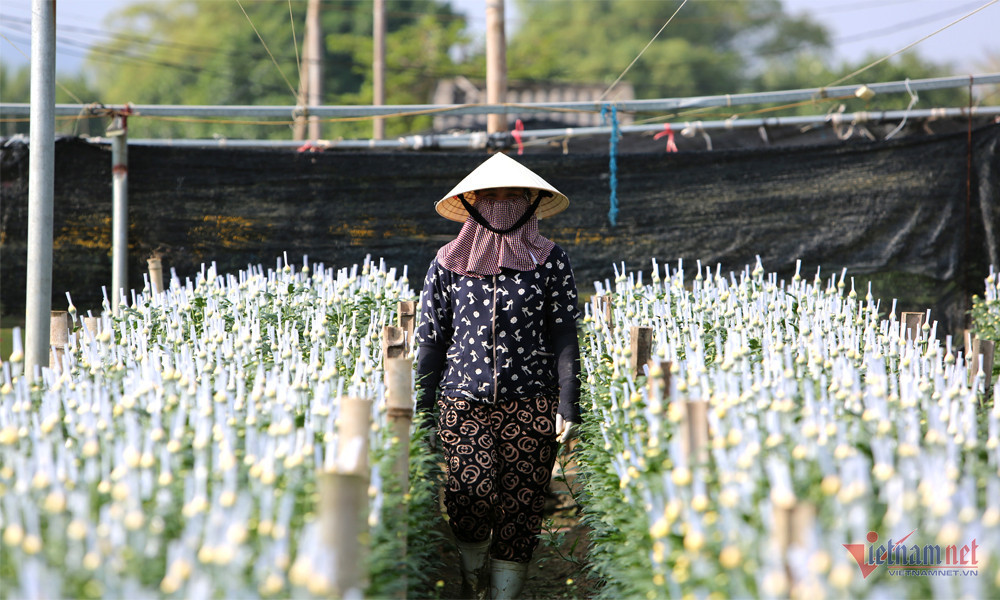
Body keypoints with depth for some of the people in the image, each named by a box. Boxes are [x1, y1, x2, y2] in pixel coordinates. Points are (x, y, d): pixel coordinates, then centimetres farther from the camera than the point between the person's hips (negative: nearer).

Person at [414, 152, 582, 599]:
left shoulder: (550, 261, 5)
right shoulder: (447, 262, 7)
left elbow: (565, 337, 2)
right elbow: (431, 338, 10)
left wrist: (569, 407, -6)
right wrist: (422, 411, 7)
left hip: (531, 405, 0)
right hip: (463, 400, 0)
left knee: (519, 508, 0)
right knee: (471, 500, -12)